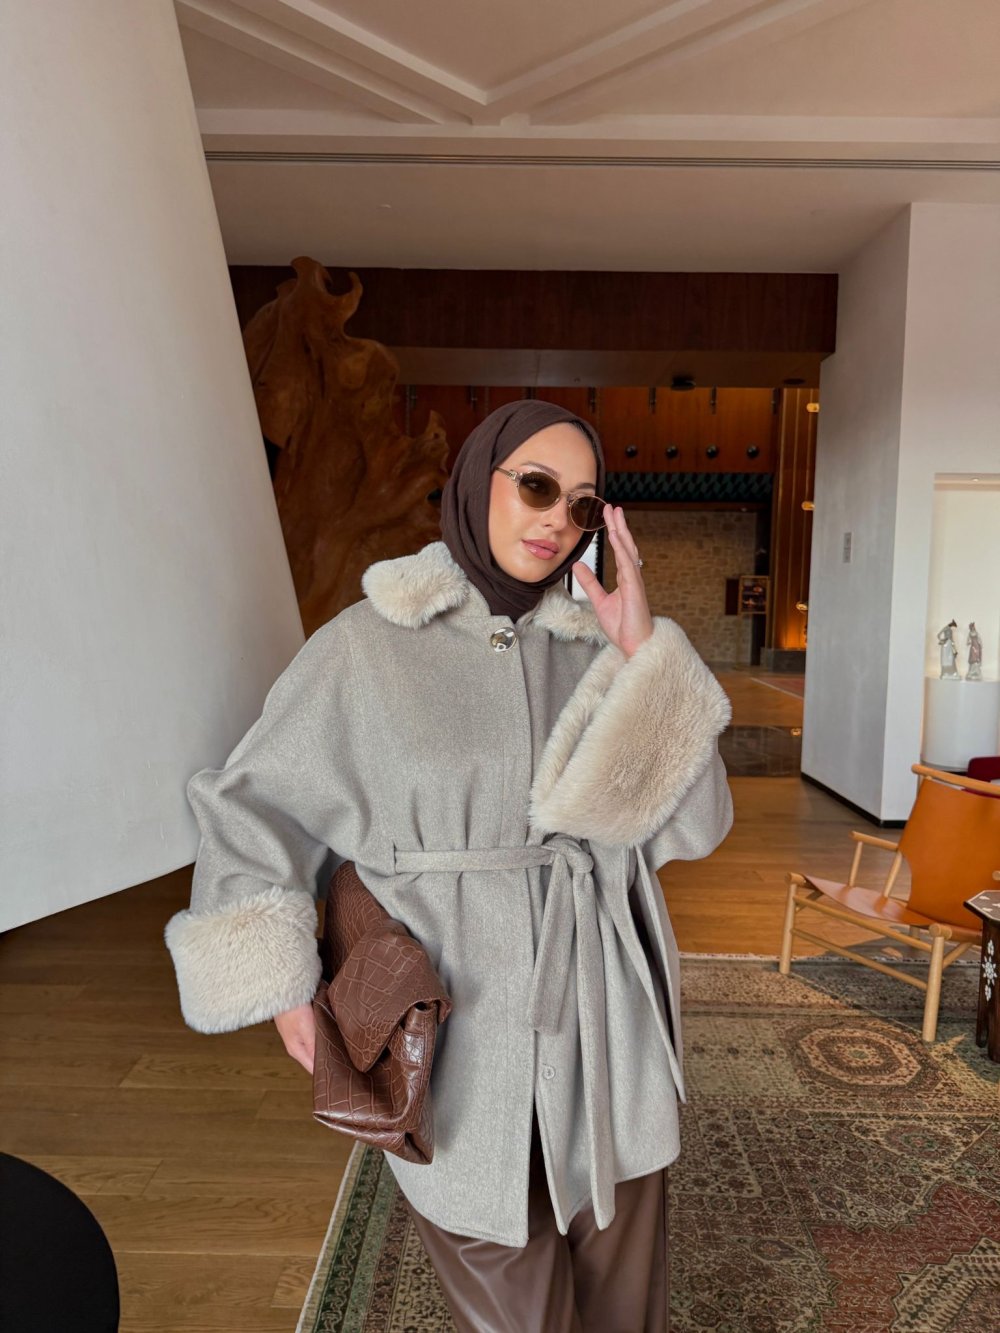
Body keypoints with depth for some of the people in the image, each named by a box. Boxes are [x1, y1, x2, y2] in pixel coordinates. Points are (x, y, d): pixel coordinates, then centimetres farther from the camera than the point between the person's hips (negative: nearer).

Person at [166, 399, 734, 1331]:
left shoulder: (595, 652, -1)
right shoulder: (367, 645, -9)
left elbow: (688, 824, -8)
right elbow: (249, 805, 1)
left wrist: (644, 654, -17)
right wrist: (282, 984, -5)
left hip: (603, 1016, 3)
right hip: (461, 1029, -3)